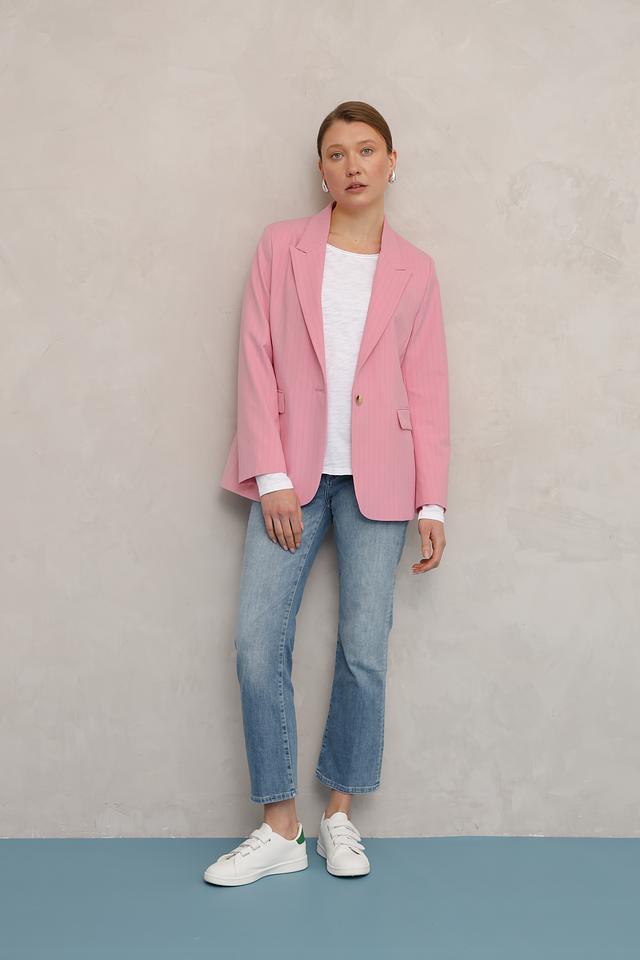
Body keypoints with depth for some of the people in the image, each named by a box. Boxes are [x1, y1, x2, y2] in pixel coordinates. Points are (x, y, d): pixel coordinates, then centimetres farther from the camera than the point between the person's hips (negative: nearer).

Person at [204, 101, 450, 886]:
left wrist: (432, 503, 0)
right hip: (293, 473, 0)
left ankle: (339, 815, 19)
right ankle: (280, 829, 8)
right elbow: (257, 361, 0)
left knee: (364, 650, 1)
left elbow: (428, 391, 6)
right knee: (258, 644, -5)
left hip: (377, 479, 0)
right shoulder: (281, 246, 6)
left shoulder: (414, 271, 7)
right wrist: (271, 476, -8)